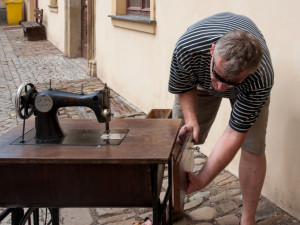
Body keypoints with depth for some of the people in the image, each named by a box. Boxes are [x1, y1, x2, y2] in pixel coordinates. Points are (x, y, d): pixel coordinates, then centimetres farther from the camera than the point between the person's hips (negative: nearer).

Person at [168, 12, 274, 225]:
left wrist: (202, 180, -37)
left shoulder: (261, 79, -44)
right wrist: (190, 119, -34)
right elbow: (183, 88, -17)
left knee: (253, 147, -12)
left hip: (248, 85, -1)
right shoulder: (187, 48, -41)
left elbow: (234, 135, -37)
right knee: (179, 140, -2)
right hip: (198, 79, 2)